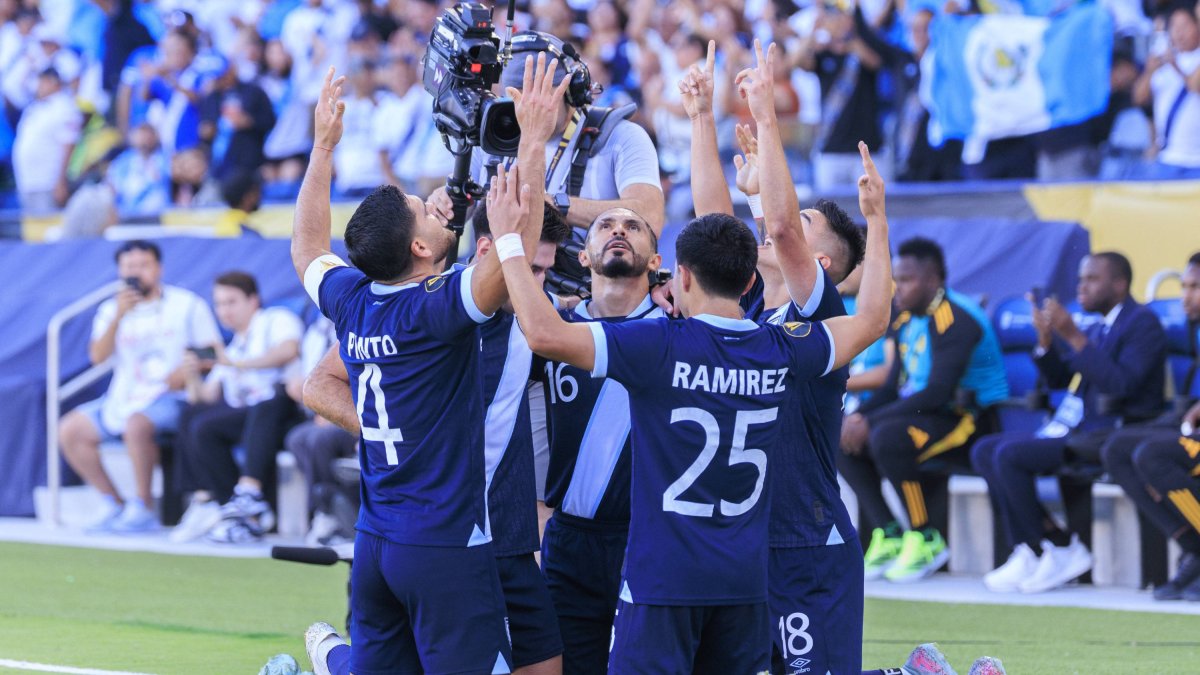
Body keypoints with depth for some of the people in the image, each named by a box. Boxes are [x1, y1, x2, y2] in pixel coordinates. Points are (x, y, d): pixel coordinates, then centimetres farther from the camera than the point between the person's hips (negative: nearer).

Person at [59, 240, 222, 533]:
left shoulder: (186, 305, 5)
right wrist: (118, 317, -13)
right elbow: (98, 356, -1)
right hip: (123, 398, 6)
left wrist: (188, 369, -19)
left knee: (136, 425, -36)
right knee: (69, 430, -10)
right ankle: (114, 505, -5)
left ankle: (143, 509, -22)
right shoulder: (111, 309, 14)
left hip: (169, 397, -6)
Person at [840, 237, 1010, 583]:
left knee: (886, 438, -33)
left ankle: (926, 538, -18)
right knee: (840, 438, -3)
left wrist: (870, 421, -23)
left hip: (972, 419, -9)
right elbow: (894, 386, 14)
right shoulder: (907, 320, 11)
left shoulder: (956, 320, -18)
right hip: (926, 415, 9)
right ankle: (888, 534, -5)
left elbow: (937, 393, -25)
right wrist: (859, 416, -7)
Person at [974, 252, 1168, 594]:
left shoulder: (1142, 322, -7)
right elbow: (1057, 379, 20)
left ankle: (1058, 550, -12)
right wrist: (1046, 337, 3)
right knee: (984, 451, 0)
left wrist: (1074, 337, -21)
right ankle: (1028, 553, -9)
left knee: (1009, 454, -24)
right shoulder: (1097, 329, 20)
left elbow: (1121, 385, -20)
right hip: (1076, 430, 10)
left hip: (1111, 435, -10)